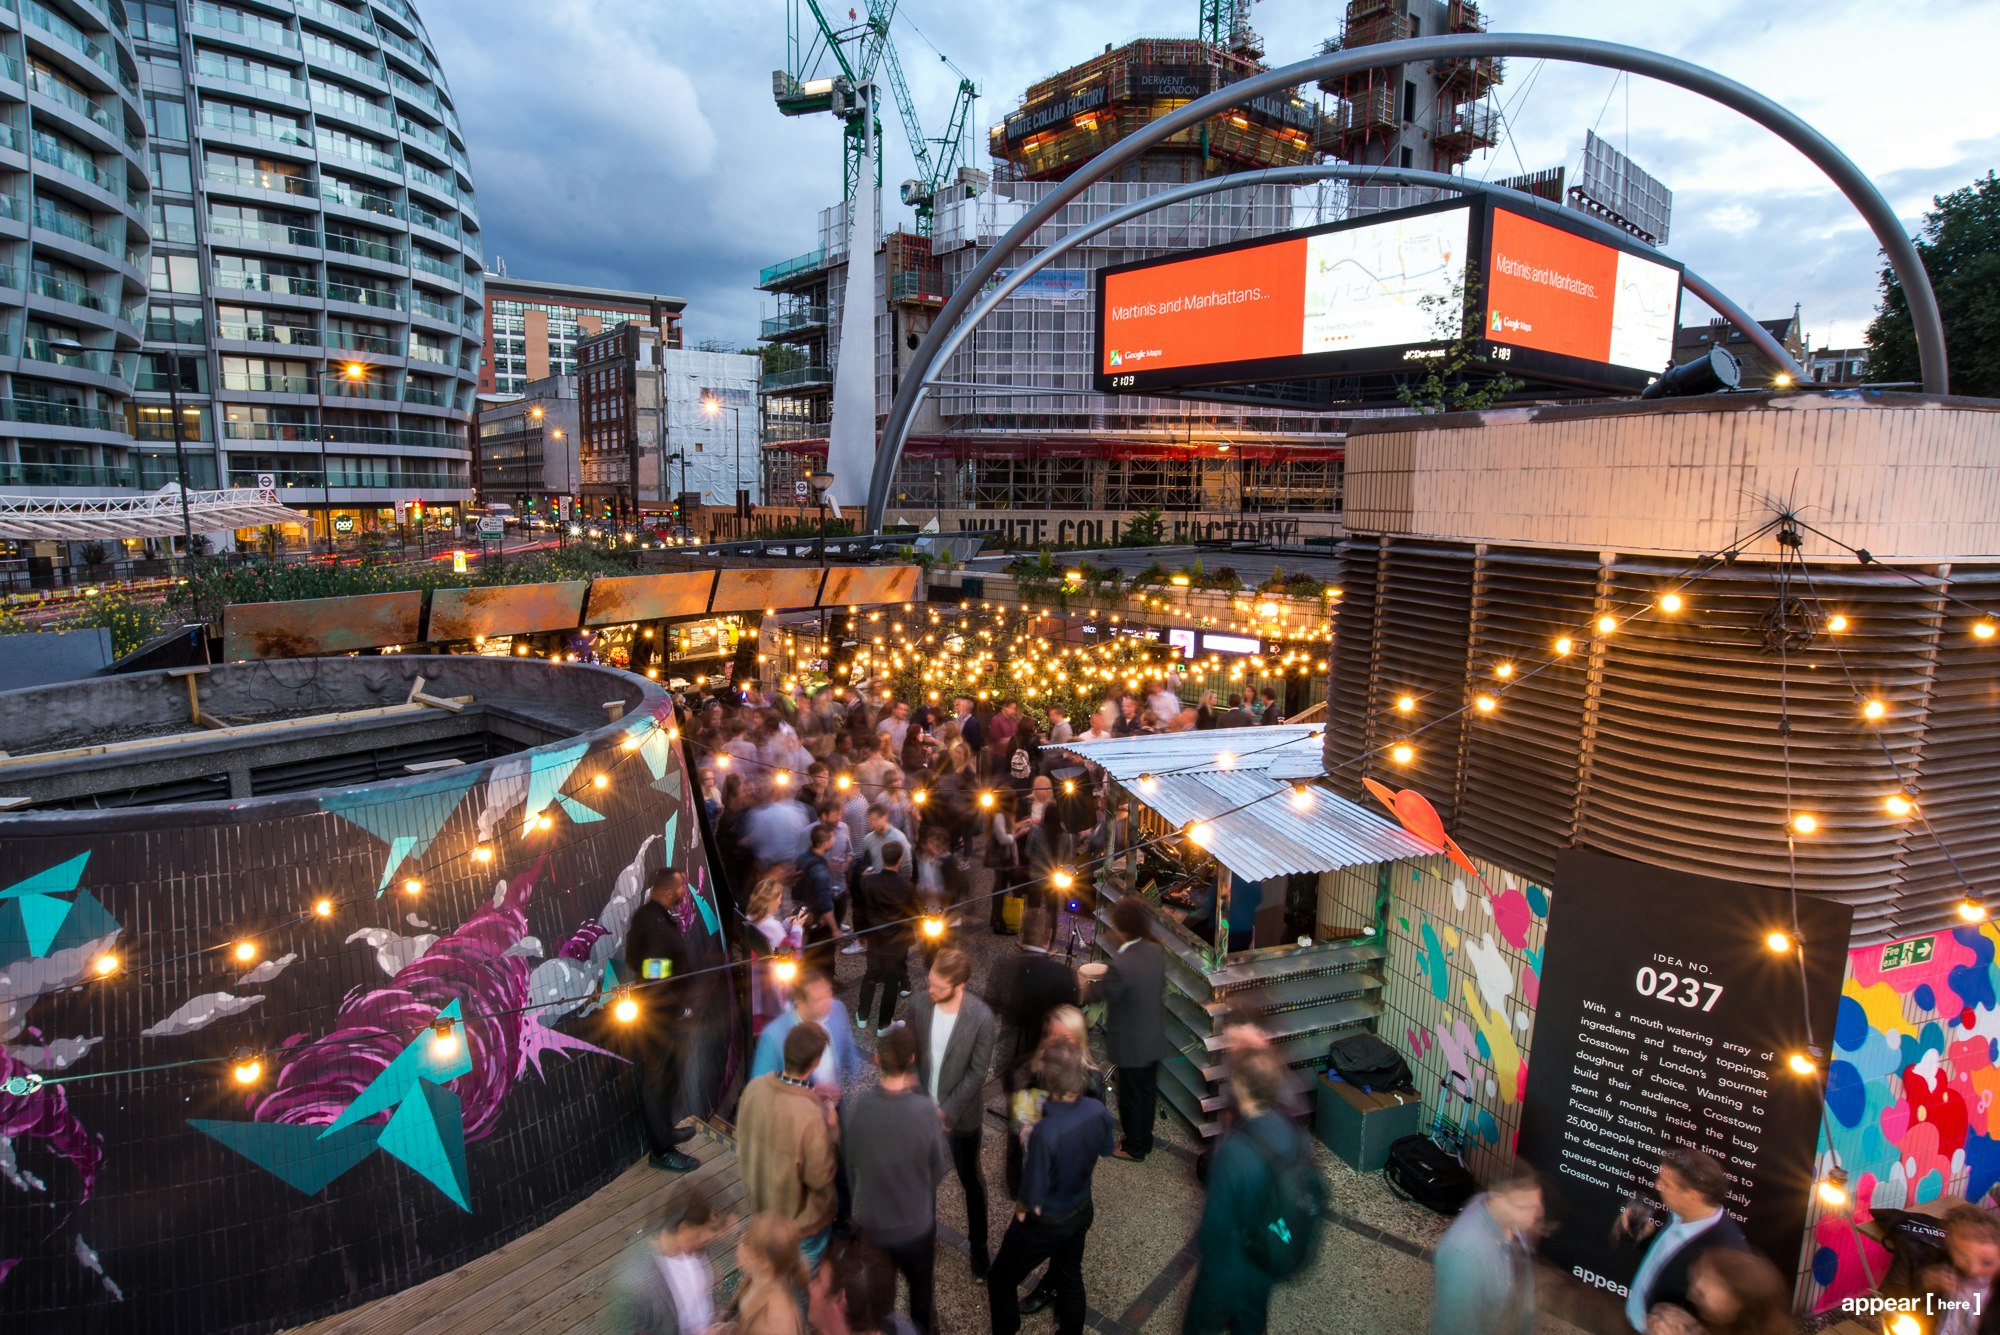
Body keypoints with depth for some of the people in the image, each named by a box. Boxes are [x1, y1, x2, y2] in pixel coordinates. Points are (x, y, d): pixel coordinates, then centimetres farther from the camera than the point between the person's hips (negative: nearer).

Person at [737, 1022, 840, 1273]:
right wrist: (832, 1130, -15)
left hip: (761, 1202, 6)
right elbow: (820, 1178, -25)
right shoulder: (810, 1116, -39)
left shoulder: (754, 1088, -20)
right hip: (801, 1216, -6)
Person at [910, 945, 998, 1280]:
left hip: (962, 1113, -3)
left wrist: (947, 1111, -18)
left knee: (970, 1180, 16)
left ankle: (979, 1245, 35)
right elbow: (911, 1054, -4)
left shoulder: (981, 1017, -26)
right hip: (923, 1107, 3)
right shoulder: (920, 1004, -16)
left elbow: (978, 1072, -18)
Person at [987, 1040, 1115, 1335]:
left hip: (1044, 1224, -6)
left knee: (1001, 1281, 21)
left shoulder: (1045, 1133, -40)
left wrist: (1020, 1207, -9)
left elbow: (1031, 1202, -29)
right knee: (1071, 1277, 31)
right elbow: (1101, 1155, 0)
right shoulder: (1098, 1110, -22)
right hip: (1081, 1211, 6)